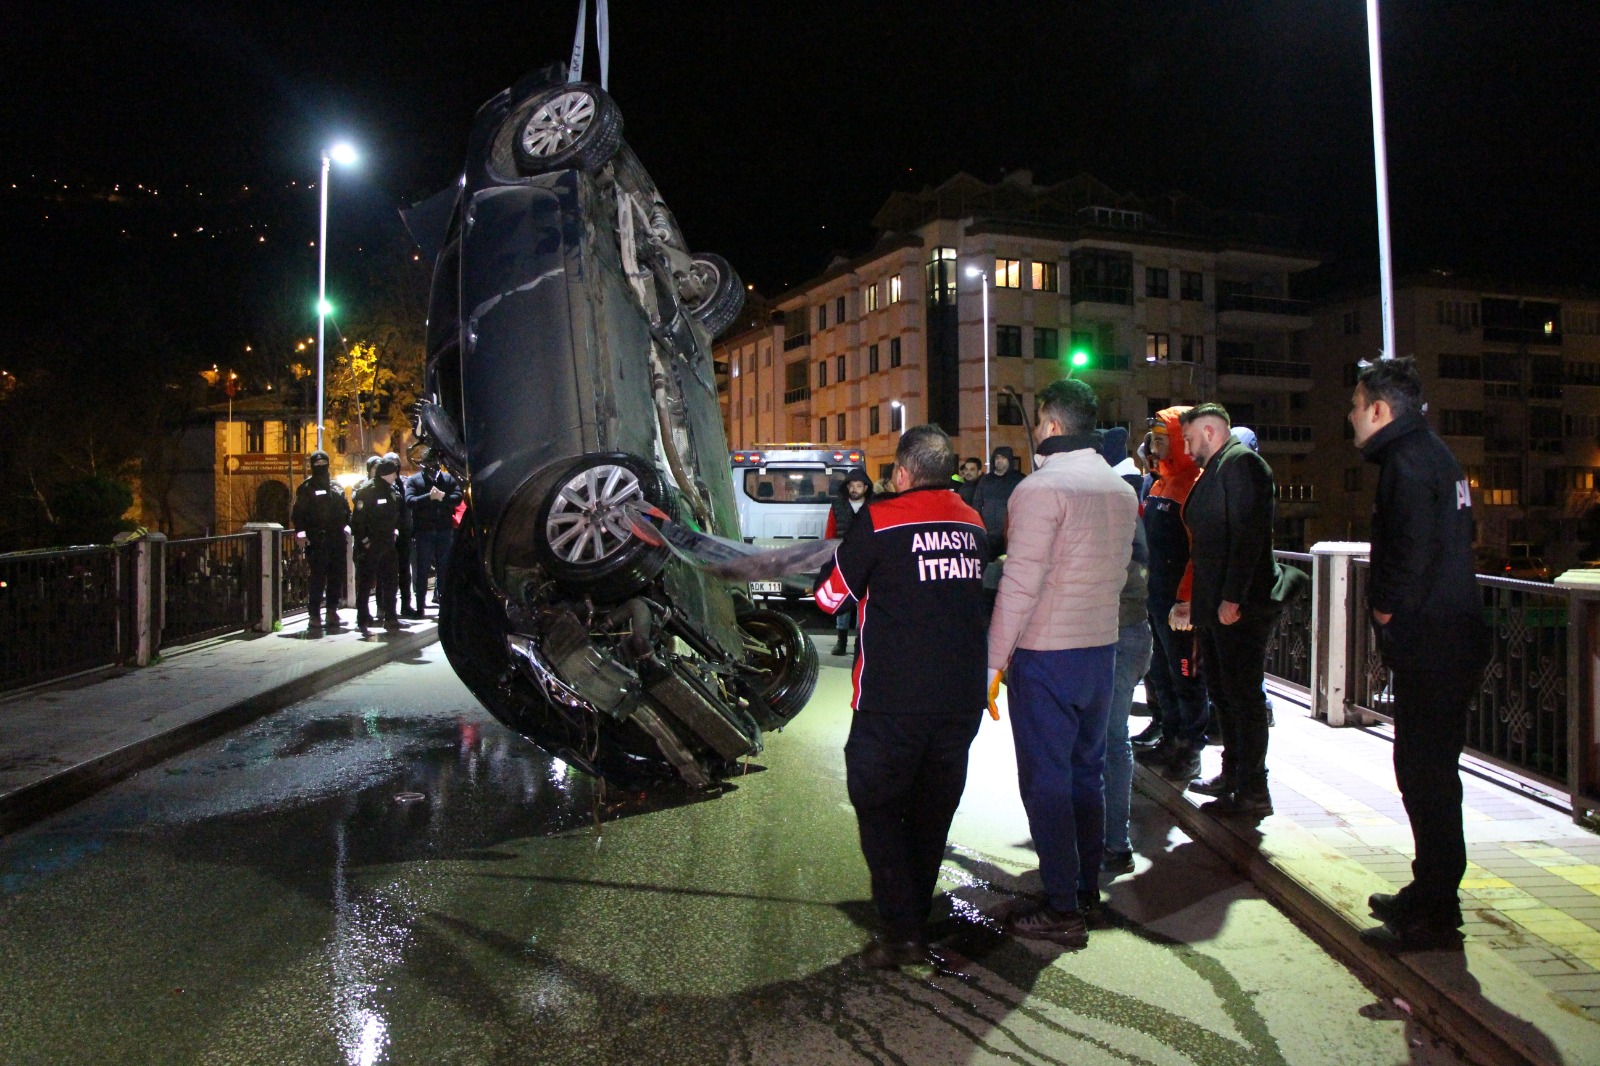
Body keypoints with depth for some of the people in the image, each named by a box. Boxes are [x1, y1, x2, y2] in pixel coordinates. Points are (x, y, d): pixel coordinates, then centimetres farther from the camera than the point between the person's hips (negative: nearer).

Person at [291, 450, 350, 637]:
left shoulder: (336, 487, 15)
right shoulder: (306, 488, -1)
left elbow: (346, 510, 22)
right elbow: (299, 512, -7)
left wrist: (344, 526, 11)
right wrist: (302, 532, -18)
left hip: (337, 540, 6)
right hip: (316, 542, -6)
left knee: (337, 577, 11)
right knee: (317, 578, -8)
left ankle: (332, 612, 24)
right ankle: (315, 617, -7)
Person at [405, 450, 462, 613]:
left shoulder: (448, 478, 10)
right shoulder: (413, 480, 4)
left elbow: (458, 497, -3)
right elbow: (409, 501, -11)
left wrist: (443, 496, -20)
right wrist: (429, 496, -23)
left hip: (445, 531, 2)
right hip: (423, 532, -2)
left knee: (445, 569, 7)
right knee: (422, 570, 5)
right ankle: (420, 606, 10)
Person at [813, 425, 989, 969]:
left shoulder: (879, 519, -11)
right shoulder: (973, 523, 6)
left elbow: (830, 595, -4)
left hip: (894, 700, -6)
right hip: (963, 696, 6)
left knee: (878, 806, 7)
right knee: (933, 810, 17)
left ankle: (901, 932, 3)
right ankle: (916, 918, 28)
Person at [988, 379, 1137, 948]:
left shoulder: (1042, 488, -16)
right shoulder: (1122, 490, 9)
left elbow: (1020, 583, -19)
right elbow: (1118, 574, 15)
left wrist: (995, 659, -12)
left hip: (1045, 654, -8)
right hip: (1102, 647, 8)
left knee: (1046, 781, 1)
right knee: (1086, 772, 18)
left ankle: (1062, 911, 7)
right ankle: (1087, 890, 28)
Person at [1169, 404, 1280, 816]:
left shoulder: (1240, 462, -10)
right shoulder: (1213, 471, 21)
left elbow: (1248, 535, -20)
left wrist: (1233, 599, -24)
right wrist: (1189, 599, 21)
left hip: (1241, 607, -10)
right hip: (1214, 606, 10)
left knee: (1243, 694, -5)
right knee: (1222, 690, 15)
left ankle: (1252, 792, 2)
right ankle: (1232, 774, 26)